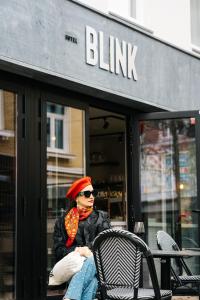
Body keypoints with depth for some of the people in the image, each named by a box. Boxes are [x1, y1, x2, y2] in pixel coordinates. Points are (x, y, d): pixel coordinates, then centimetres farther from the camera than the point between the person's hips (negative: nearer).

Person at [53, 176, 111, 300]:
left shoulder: (101, 217, 22)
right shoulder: (63, 222, 20)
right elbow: (58, 250, 9)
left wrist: (90, 250, -12)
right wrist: (77, 250, -12)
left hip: (96, 263, 0)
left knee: (91, 262, -39)